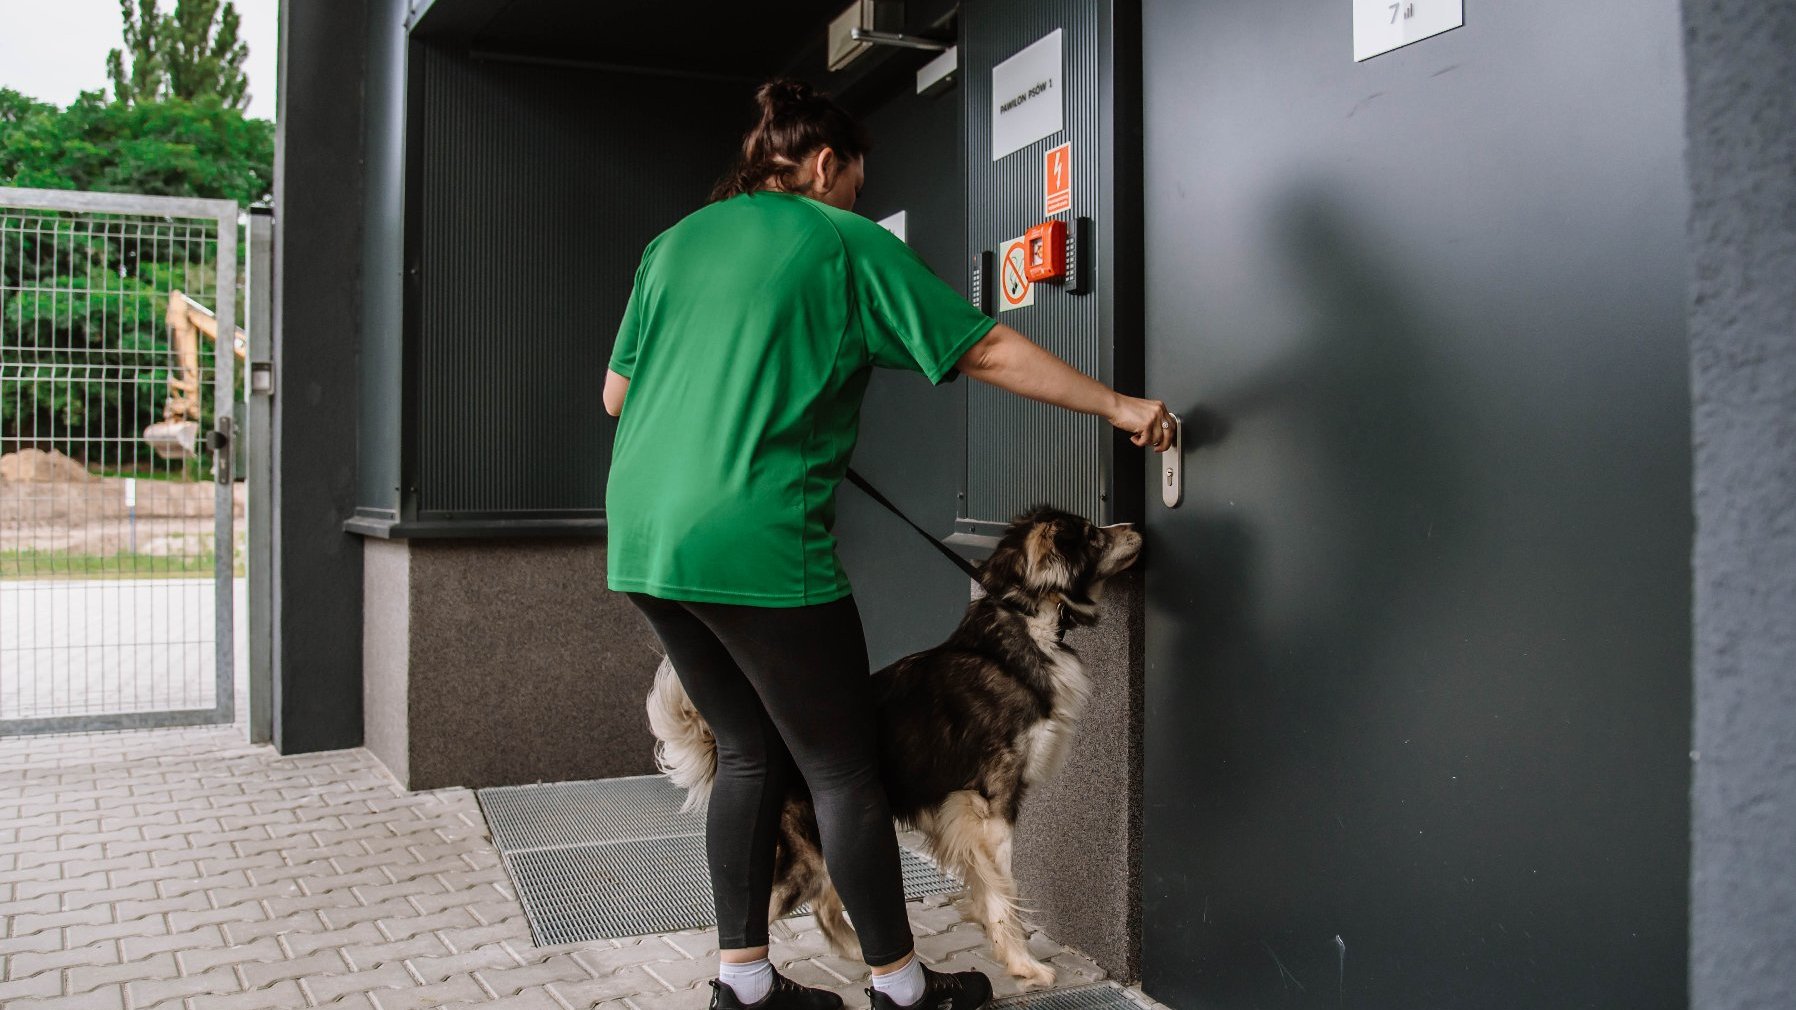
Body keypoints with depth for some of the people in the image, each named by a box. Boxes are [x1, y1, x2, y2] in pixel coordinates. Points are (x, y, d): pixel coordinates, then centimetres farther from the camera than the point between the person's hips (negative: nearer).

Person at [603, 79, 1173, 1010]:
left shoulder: (674, 243, 16)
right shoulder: (846, 242, 0)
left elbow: (616, 394, 18)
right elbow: (988, 351, -1)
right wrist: (1118, 407, 7)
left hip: (645, 541, 7)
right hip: (759, 545, -7)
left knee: (748, 750, 17)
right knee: (841, 770, 5)